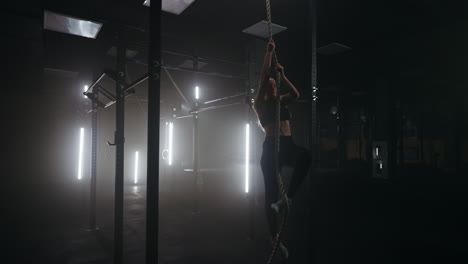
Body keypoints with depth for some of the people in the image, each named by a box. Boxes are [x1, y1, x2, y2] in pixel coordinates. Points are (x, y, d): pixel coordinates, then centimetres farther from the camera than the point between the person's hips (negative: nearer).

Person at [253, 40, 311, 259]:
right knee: (271, 191, -2)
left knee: (305, 156, -33)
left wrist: (282, 75, 8)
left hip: (287, 145, 4)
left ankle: (288, 197, -22)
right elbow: (264, 76, -1)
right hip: (271, 147, -4)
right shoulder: (260, 104, 6)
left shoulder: (281, 101, 22)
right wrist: (269, 52, 4)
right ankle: (274, 236, 11)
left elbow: (295, 94, 6)